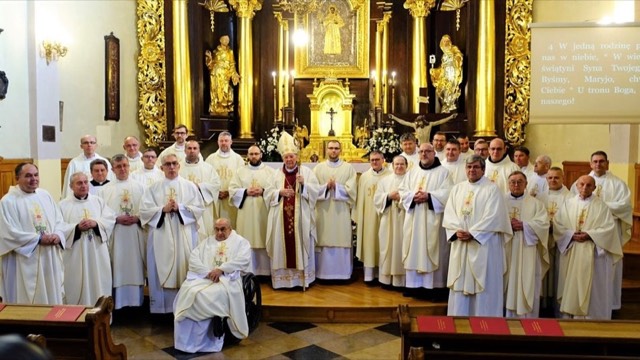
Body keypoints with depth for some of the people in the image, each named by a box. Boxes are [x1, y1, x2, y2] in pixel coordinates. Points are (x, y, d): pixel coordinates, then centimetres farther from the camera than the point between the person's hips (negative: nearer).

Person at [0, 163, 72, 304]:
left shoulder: (45, 196, 10)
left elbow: (60, 221, 11)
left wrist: (58, 235, -11)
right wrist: (38, 239, -16)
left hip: (50, 260, 6)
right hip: (25, 263, -5)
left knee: (52, 300, 12)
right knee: (27, 305, 2)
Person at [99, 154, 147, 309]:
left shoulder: (139, 187, 9)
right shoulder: (105, 190, 5)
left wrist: (137, 218, -11)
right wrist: (117, 219, -14)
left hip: (136, 235, 1)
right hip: (115, 235, -1)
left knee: (136, 268, 3)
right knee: (118, 269, 0)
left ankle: (136, 300, 12)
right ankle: (118, 302, 7)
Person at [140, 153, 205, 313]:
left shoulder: (190, 186, 7)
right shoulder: (154, 188, 7)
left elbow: (199, 208, -1)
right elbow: (144, 210, -1)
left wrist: (179, 208, -12)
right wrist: (163, 209, -13)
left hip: (184, 236, 0)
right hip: (161, 236, 0)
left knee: (184, 269, 0)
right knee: (162, 271, 0)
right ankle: (162, 308, 7)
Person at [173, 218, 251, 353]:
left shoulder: (240, 242, 14)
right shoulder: (207, 241, 25)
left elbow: (243, 260, -5)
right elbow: (193, 258, 10)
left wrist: (221, 269, -17)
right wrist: (207, 272, -9)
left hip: (227, 278, -4)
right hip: (204, 276, 4)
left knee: (211, 295, -35)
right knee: (188, 291, -26)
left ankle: (212, 337, -20)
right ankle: (187, 339, -20)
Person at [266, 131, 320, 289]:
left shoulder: (306, 171, 4)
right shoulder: (277, 174, 10)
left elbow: (316, 191, -3)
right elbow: (269, 194, 8)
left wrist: (304, 184, -18)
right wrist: (280, 192, -10)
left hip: (301, 217, -2)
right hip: (282, 217, 2)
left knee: (301, 245, -1)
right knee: (283, 246, 2)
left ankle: (302, 277, 5)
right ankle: (283, 277, 8)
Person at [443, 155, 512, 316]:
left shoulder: (492, 190, -3)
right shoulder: (457, 189, 13)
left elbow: (493, 218, -12)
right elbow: (449, 214, 6)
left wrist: (472, 233, -17)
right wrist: (457, 231, -12)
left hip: (483, 246, -4)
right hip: (460, 246, 5)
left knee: (482, 284, -1)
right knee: (460, 283, 7)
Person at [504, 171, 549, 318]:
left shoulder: (535, 204, 10)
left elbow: (543, 224, -3)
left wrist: (523, 225, -14)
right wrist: (507, 225, -15)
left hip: (527, 252, 0)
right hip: (505, 251, 0)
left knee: (526, 286, -1)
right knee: (507, 285, 0)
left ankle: (527, 319, 5)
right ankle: (506, 317, 6)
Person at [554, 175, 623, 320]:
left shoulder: (601, 206, 0)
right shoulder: (568, 203, 7)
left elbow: (609, 227, -6)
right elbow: (557, 224, 2)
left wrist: (589, 235, -16)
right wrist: (571, 235, -13)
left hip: (593, 255, -2)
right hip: (571, 254, 2)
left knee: (592, 287, 0)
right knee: (571, 284, 5)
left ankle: (591, 316, 7)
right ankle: (570, 315, 12)